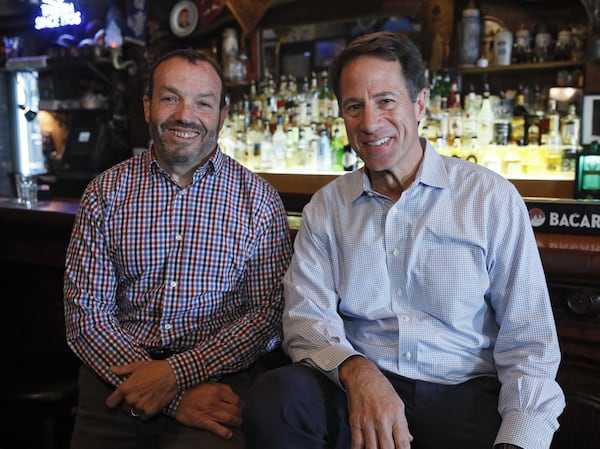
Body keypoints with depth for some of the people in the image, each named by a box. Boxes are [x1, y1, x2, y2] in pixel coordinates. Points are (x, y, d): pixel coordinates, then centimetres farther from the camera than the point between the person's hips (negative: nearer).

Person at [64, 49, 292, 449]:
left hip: (218, 373, -2)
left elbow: (267, 311, -3)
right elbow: (86, 311, -2)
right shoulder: (105, 193, 3)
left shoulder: (259, 199, 1)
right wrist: (175, 398, -14)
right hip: (117, 377, 2)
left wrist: (178, 373, -16)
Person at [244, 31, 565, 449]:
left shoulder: (493, 198, 0)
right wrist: (356, 371, -22)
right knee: (275, 397, -26)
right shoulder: (325, 207, 6)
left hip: (464, 393, -1)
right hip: (355, 389, 2)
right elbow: (306, 318, -1)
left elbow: (528, 341, -2)